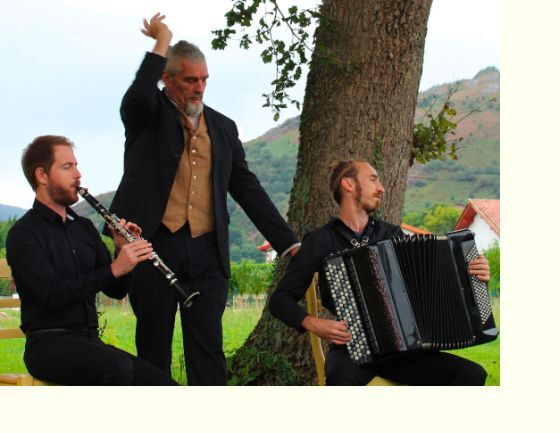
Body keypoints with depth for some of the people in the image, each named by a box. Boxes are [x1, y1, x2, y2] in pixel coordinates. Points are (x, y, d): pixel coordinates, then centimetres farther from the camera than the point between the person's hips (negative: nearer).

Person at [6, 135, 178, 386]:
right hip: (49, 345, -7)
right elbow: (53, 294, -20)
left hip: (90, 341, 7)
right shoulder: (24, 234, -5)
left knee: (166, 390, -15)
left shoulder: (84, 228, 16)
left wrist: (124, 252, -5)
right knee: (118, 367, -36)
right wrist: (114, 269, -24)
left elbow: (115, 290, 15)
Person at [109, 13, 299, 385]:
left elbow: (248, 189, 15)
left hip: (206, 251, 3)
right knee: (154, 344, 5)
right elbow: (139, 95, -23)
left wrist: (288, 243, 10)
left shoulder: (222, 127, 15)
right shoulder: (147, 115, 3)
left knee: (208, 346, -1)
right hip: (154, 244, -3)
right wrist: (162, 41, -12)